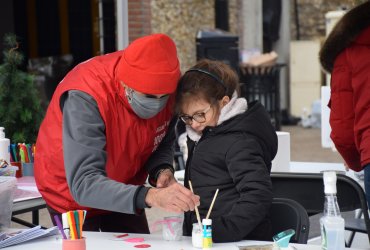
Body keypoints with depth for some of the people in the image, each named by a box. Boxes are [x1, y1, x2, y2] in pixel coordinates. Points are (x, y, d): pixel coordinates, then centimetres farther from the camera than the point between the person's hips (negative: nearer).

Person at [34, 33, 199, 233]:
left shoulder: (164, 86, -21)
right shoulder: (85, 97, -38)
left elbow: (164, 142, -5)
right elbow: (84, 184, -45)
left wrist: (163, 170, -28)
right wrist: (149, 196, -59)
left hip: (124, 192, 5)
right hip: (72, 194, -5)